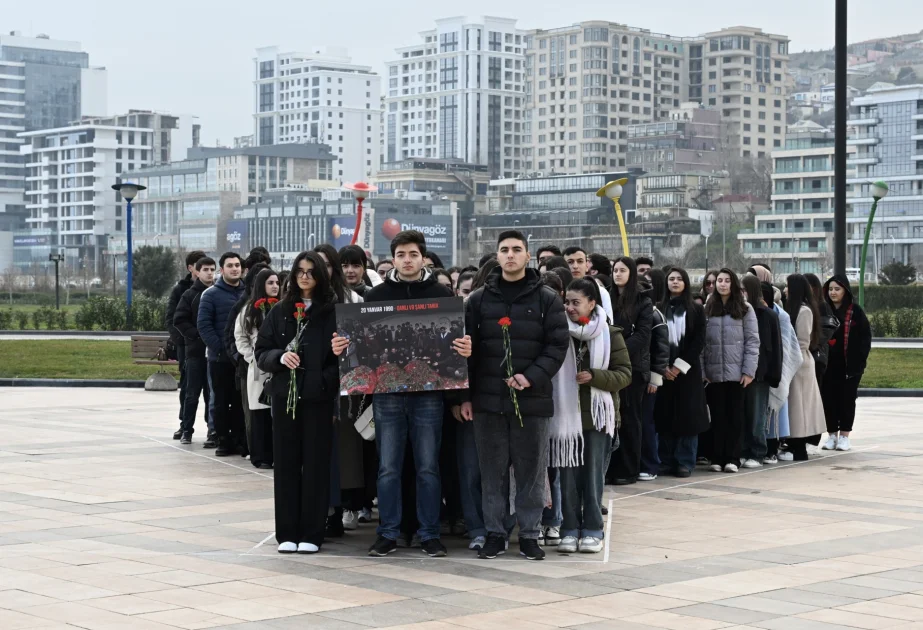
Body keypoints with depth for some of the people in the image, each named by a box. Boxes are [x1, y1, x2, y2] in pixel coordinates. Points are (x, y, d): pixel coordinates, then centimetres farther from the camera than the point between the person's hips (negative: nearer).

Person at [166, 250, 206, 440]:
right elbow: (171, 319, 1)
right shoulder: (180, 289, 4)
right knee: (187, 385, 7)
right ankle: (185, 424, 15)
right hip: (187, 345, 1)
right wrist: (180, 339, -11)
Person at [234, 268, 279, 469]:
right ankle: (261, 456, 7)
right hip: (258, 368, 1)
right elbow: (240, 336, 12)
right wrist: (250, 356, 2)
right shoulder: (250, 309, 8)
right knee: (260, 412, 2)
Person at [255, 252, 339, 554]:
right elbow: (261, 352, 9)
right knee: (286, 463, 5)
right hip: (285, 395, 3)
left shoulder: (333, 311, 1)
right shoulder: (279, 312, 11)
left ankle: (312, 534, 7)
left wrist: (329, 382, -15)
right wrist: (280, 357, -11)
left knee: (316, 464, 1)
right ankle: (287, 533, 11)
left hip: (319, 397, -3)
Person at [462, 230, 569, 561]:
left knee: (531, 470, 4)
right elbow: (467, 348, 8)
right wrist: (466, 395, 1)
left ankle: (529, 534, 12)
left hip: (532, 399, -1)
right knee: (493, 470, 6)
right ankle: (495, 533, 13)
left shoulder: (547, 299, 3)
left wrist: (533, 377, -15)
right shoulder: (478, 300, 8)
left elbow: (558, 344, -2)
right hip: (488, 400, 1)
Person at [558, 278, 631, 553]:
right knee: (568, 475, 4)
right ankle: (570, 529, 11)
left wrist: (594, 376, -16)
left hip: (597, 414, -2)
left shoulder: (610, 335, -2)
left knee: (593, 474, 4)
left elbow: (625, 374, -3)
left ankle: (592, 529, 12)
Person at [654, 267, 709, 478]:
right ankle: (666, 461, 7)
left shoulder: (696, 309, 5)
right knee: (665, 415, 0)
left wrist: (680, 366, -10)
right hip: (664, 371, 1)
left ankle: (685, 462, 2)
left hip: (687, 370, -1)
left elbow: (698, 342, -1)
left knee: (688, 415, -2)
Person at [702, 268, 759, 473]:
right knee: (717, 415, 5)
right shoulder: (707, 309, 9)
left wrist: (749, 371, -9)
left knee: (735, 415, 3)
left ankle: (732, 458, 7)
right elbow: (700, 342, 4)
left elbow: (752, 341, -1)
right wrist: (701, 370, -5)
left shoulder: (745, 309, 3)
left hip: (736, 372, -2)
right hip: (713, 372, 2)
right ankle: (717, 458, 8)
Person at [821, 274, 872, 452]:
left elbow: (866, 335, -2)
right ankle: (832, 434, 14)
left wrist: (861, 358, -10)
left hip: (850, 363, -3)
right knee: (829, 398, 4)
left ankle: (844, 435, 10)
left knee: (847, 398, 3)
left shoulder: (855, 311, -3)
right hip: (829, 363, 3)